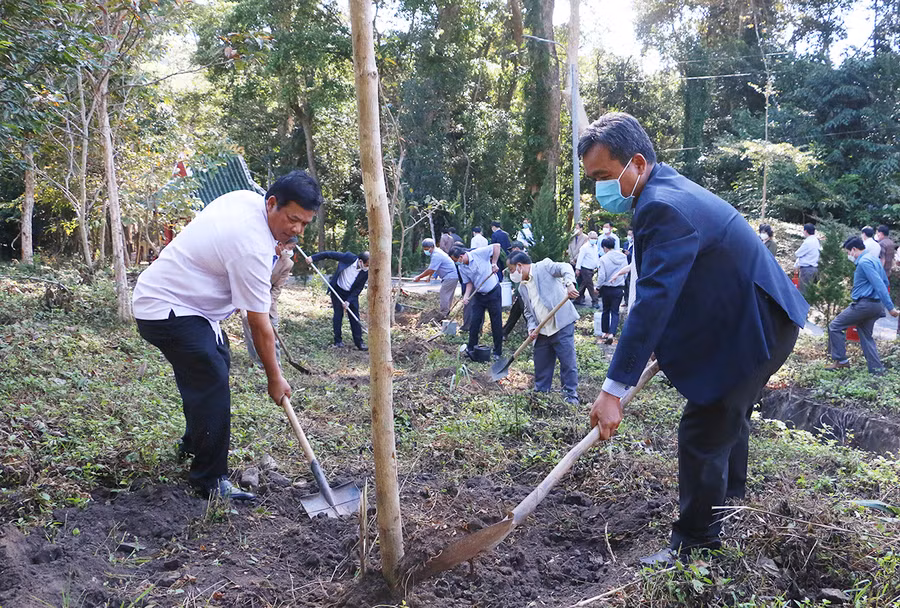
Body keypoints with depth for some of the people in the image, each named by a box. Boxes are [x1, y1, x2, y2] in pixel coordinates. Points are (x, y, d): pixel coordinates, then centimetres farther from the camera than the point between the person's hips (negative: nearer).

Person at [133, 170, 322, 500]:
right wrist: (275, 378, -11)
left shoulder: (245, 198, -1)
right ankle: (210, 480, -10)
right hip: (167, 309, -11)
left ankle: (193, 442, 40)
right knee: (213, 383, -18)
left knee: (218, 360, 23)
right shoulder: (252, 247, -28)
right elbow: (259, 325, -22)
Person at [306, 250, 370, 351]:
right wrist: (313, 258, -17)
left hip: (352, 294, 1)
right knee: (338, 315, -1)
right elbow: (330, 254, -16)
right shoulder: (349, 258, -23)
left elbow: (358, 289, -11)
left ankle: (359, 343, 3)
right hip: (338, 290, -1)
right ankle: (338, 341, 9)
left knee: (355, 318, -1)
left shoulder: (366, 272, -18)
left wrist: (348, 301, -17)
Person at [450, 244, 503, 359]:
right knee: (474, 322, 4)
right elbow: (469, 283, 3)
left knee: (496, 323, 3)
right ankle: (470, 349, 19)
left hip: (493, 292, -5)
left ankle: (497, 352, 14)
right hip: (478, 295, 5)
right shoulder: (461, 268, -2)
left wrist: (494, 263, -20)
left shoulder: (479, 253, -20)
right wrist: (466, 296, -13)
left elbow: (496, 246, -16)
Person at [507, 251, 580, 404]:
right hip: (542, 332, 7)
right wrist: (532, 327, 1)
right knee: (541, 363, 13)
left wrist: (569, 283, -38)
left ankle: (571, 395, 9)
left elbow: (565, 268, -19)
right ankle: (540, 392, 28)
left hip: (562, 325, -7)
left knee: (568, 362, -2)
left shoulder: (544, 266, -5)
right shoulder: (522, 288, 16)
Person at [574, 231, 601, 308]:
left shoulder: (595, 247, 11)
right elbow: (580, 258, -14)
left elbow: (597, 258, 20)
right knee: (590, 285, -6)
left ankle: (578, 299, 21)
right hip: (585, 269, -8)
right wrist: (577, 268, -16)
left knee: (584, 285, 13)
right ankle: (595, 301, -3)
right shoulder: (585, 247, -13)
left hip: (591, 269, 8)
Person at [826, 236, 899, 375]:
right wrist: (887, 306, 26)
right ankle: (876, 369, 16)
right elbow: (884, 282, 20)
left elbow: (879, 284, -23)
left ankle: (841, 360, 2)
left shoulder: (864, 262, -17)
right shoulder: (874, 259, 14)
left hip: (864, 304, -10)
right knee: (866, 336, 17)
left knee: (834, 326, -1)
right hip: (876, 305, 10)